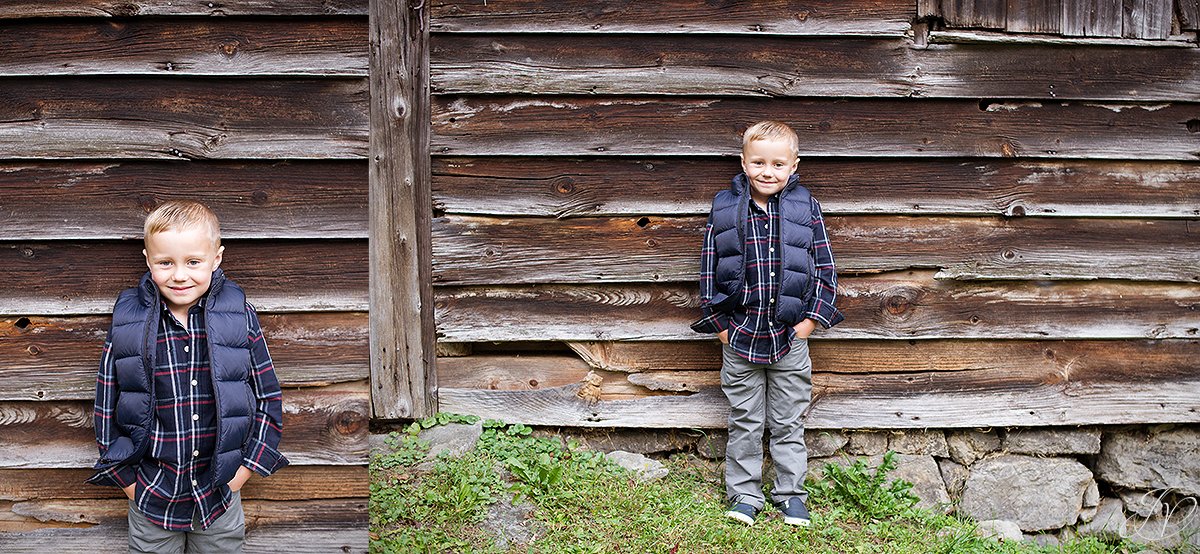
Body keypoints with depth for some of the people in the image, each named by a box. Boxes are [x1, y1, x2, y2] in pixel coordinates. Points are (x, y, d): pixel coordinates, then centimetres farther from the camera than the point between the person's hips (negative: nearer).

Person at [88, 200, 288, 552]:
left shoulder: (239, 316, -8)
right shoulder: (127, 322, -8)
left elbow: (269, 398, 0)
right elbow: (106, 407, 1)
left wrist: (244, 470, -4)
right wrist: (127, 480, -1)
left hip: (220, 494, 0)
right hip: (151, 496, 0)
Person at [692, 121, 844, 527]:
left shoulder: (806, 208, -1)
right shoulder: (724, 209, -2)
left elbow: (825, 267, 4)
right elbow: (708, 268, 2)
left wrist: (812, 318, -3)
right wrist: (719, 323, -2)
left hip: (790, 338, 0)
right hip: (740, 337, 0)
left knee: (788, 424, 10)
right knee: (744, 423, 10)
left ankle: (791, 495, 22)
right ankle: (744, 495, 21)